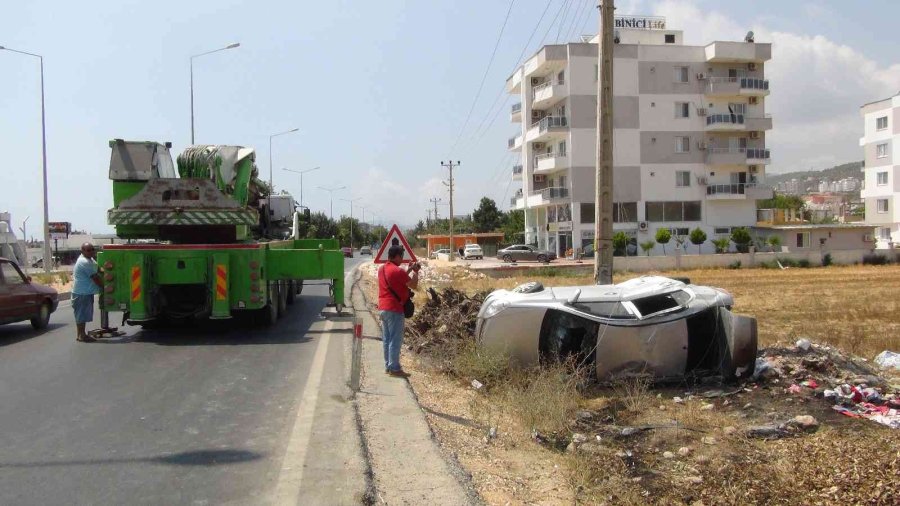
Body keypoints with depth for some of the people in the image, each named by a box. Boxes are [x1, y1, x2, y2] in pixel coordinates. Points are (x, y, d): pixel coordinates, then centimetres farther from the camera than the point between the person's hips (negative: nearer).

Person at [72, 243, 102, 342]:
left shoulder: (88, 259, 11)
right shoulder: (85, 262, -21)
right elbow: (95, 278, -18)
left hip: (86, 292, 10)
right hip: (82, 293, -10)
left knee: (83, 314, 14)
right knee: (81, 314, -4)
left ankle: (81, 334, 20)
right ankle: (81, 335, 1)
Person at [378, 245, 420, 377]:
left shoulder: (382, 269, 10)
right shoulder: (397, 270, -17)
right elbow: (414, 285, -11)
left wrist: (408, 270, 21)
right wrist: (415, 272, 3)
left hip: (383, 308, 9)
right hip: (394, 309, -9)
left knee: (387, 339, 13)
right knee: (395, 340, -3)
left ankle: (388, 366, 19)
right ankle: (395, 369, 0)